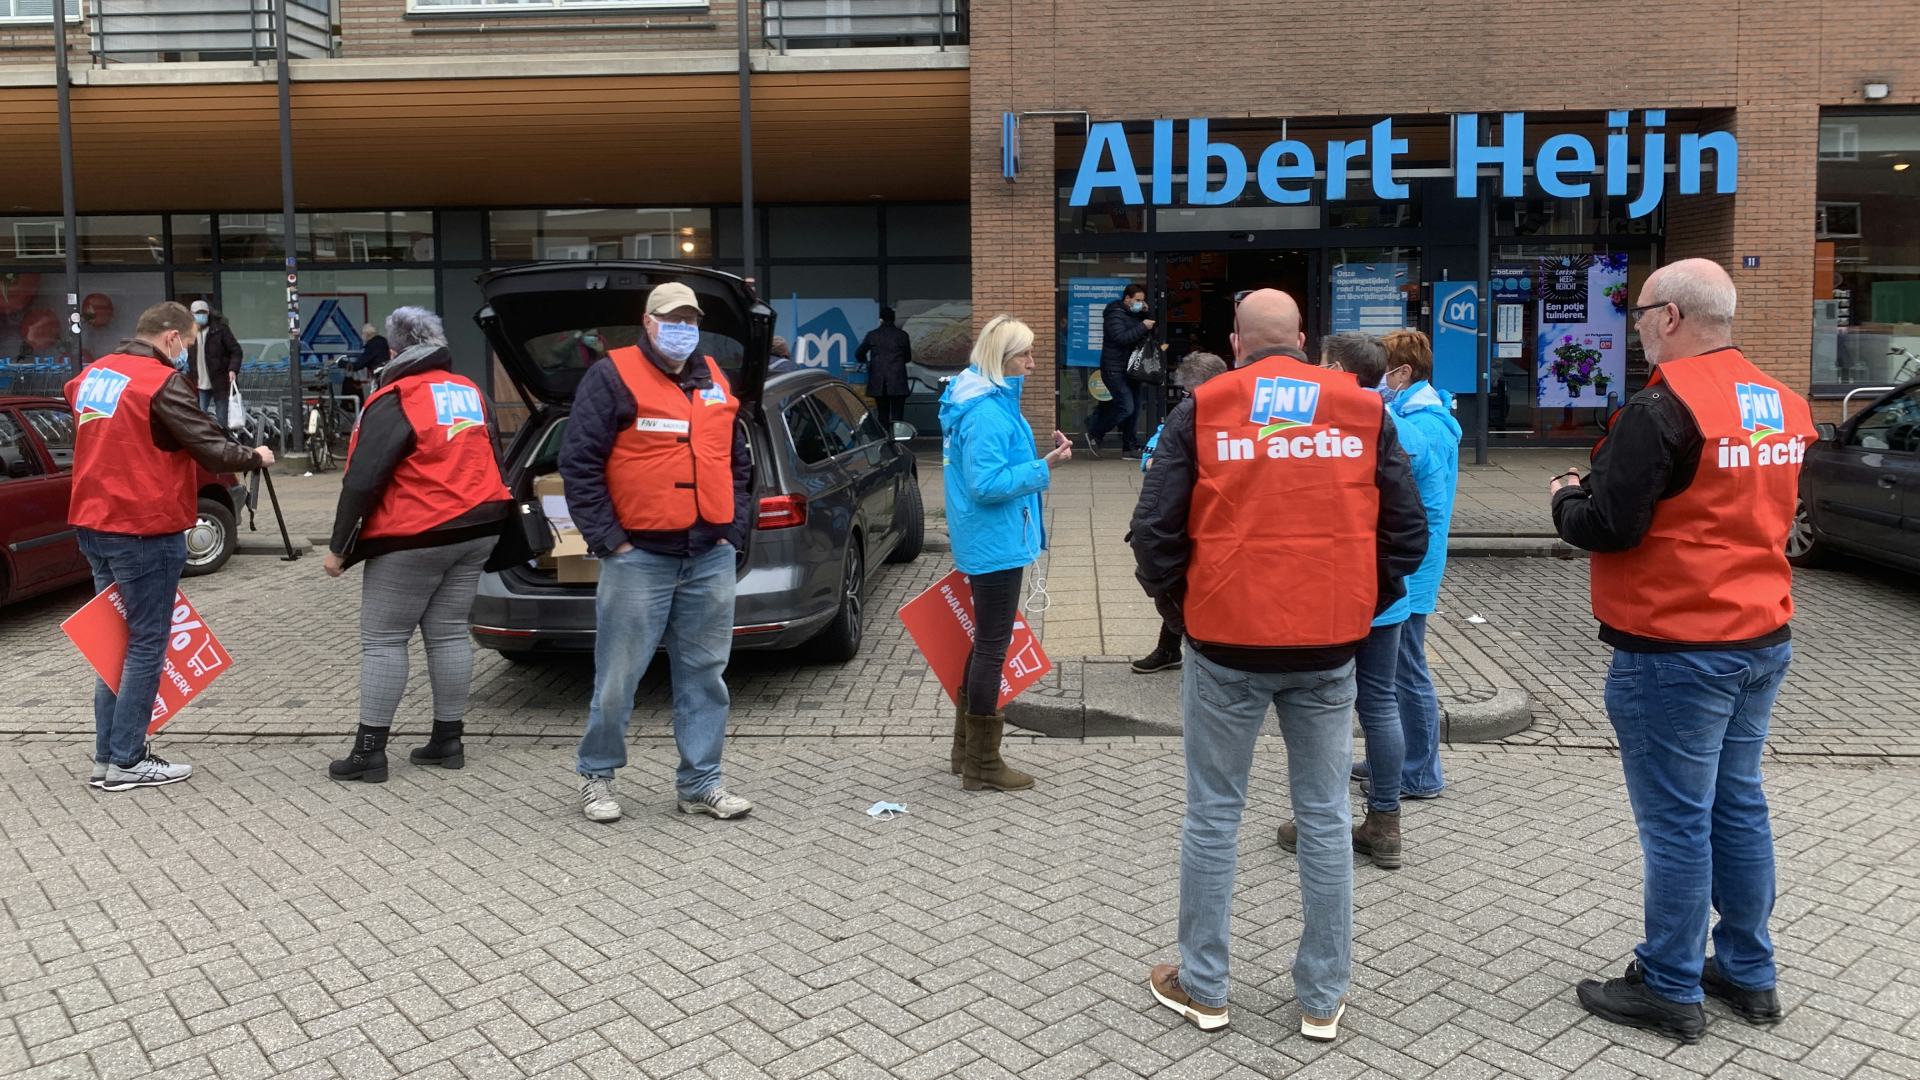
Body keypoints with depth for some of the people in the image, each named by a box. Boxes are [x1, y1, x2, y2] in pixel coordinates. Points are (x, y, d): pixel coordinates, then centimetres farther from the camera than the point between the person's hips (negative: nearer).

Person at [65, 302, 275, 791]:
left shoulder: (91, 375, 11)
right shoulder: (162, 382, -15)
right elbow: (212, 448, -17)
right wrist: (255, 457, 1)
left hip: (94, 526, 9)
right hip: (145, 531, -8)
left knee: (115, 641, 15)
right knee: (146, 645, 0)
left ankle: (107, 756, 19)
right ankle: (126, 762, 3)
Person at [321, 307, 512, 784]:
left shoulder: (394, 401, -13)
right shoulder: (471, 393, 10)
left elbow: (362, 481, -15)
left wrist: (339, 547, -9)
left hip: (414, 540, -7)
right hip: (476, 531, 7)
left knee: (383, 640, 2)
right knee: (448, 633, 12)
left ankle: (370, 750, 3)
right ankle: (448, 740, 16)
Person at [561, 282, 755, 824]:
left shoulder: (715, 381, 15)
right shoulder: (612, 377, -3)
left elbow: (738, 462, 21)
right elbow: (579, 463, -7)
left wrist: (734, 530, 10)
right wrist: (609, 539, -11)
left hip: (711, 557, 5)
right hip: (639, 557, -5)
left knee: (705, 674, 8)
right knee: (618, 677, 1)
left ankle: (701, 782, 18)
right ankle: (596, 775, 19)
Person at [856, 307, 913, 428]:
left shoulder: (872, 335, 3)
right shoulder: (902, 335, 3)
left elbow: (858, 354, 10)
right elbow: (908, 358, 12)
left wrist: (867, 362, 31)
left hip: (878, 383, 1)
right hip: (898, 382, -1)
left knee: (883, 415, 10)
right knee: (897, 416, -2)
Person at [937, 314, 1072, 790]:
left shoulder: (989, 402, 12)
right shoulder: (987, 414, -20)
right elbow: (987, 484, -25)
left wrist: (1038, 456, 10)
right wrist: (1043, 468, -24)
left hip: (985, 543, 11)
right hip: (995, 545, -11)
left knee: (986, 640, 19)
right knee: (992, 646, -3)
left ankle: (967, 748, 30)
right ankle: (981, 764, 7)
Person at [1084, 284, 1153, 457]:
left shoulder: (1135, 314, 19)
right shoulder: (1115, 315, -10)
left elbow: (1148, 335, 16)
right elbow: (1121, 338, -24)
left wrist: (1146, 315, 2)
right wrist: (1142, 327, -24)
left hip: (1129, 369, 9)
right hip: (1114, 369, -9)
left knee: (1134, 408, 6)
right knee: (1126, 407, -16)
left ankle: (1128, 449, 13)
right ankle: (1094, 434, -1)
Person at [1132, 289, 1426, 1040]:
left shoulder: (1200, 412, -2)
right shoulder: (1363, 410, 4)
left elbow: (1154, 531, -6)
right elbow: (1407, 529, 3)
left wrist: (1179, 609, 9)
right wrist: (1363, 606, 14)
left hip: (1226, 641, -2)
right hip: (1330, 646, 2)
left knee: (1213, 816, 10)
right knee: (1325, 819, 12)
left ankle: (1202, 988, 21)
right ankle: (1323, 998, 21)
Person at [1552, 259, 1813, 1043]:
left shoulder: (1664, 408, -19)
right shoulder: (1780, 405, 9)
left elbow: (1607, 526, -20)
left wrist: (1566, 499, 2)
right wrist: (1598, 493, 15)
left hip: (1677, 650, -9)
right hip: (1763, 638, 9)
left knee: (1676, 821, 1)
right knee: (1739, 807, 17)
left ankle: (1669, 990, 12)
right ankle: (1748, 974, 28)